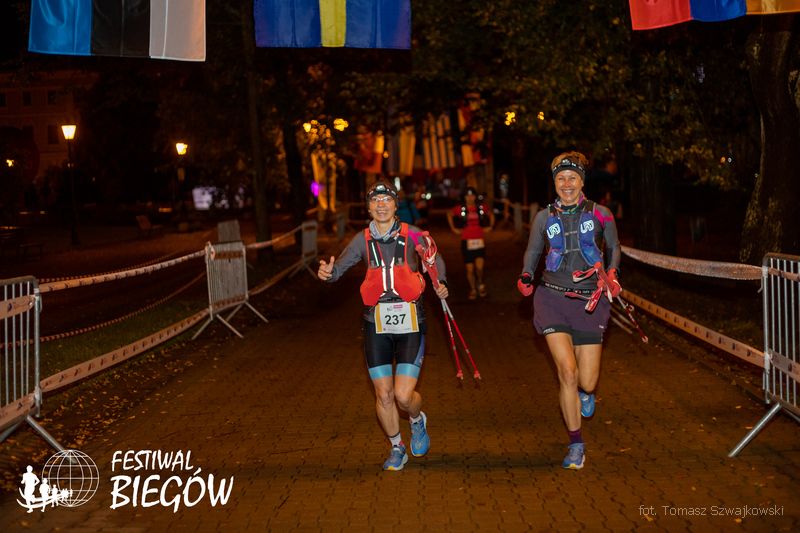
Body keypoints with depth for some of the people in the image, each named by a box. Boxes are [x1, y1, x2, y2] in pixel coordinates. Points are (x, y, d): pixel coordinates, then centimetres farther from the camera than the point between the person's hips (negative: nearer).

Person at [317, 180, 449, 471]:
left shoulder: (411, 235, -2)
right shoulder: (363, 240, 2)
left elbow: (435, 259, 15)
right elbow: (340, 266, -5)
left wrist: (440, 283, -1)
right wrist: (328, 272, -27)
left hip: (410, 324, -2)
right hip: (376, 326, 2)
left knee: (403, 395, -9)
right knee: (383, 395, 5)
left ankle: (418, 421, 27)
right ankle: (396, 448, 29)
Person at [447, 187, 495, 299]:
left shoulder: (482, 207, 1)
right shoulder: (460, 208, -2)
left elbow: (491, 214, 22)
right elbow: (449, 214, 17)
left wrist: (490, 226, 13)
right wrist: (453, 228, 12)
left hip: (479, 241, 0)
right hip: (466, 241, 0)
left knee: (479, 267, -12)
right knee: (470, 269, 3)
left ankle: (480, 284, 18)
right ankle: (473, 290, 22)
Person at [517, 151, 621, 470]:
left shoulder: (600, 214, 3)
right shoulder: (544, 218, 5)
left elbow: (613, 248, 18)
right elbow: (532, 252, 18)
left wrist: (612, 273, 1)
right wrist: (526, 277, -1)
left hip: (590, 301, 0)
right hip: (553, 298, 0)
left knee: (587, 382, -3)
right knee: (567, 371, -14)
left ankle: (584, 392, 40)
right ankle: (576, 445, 3)